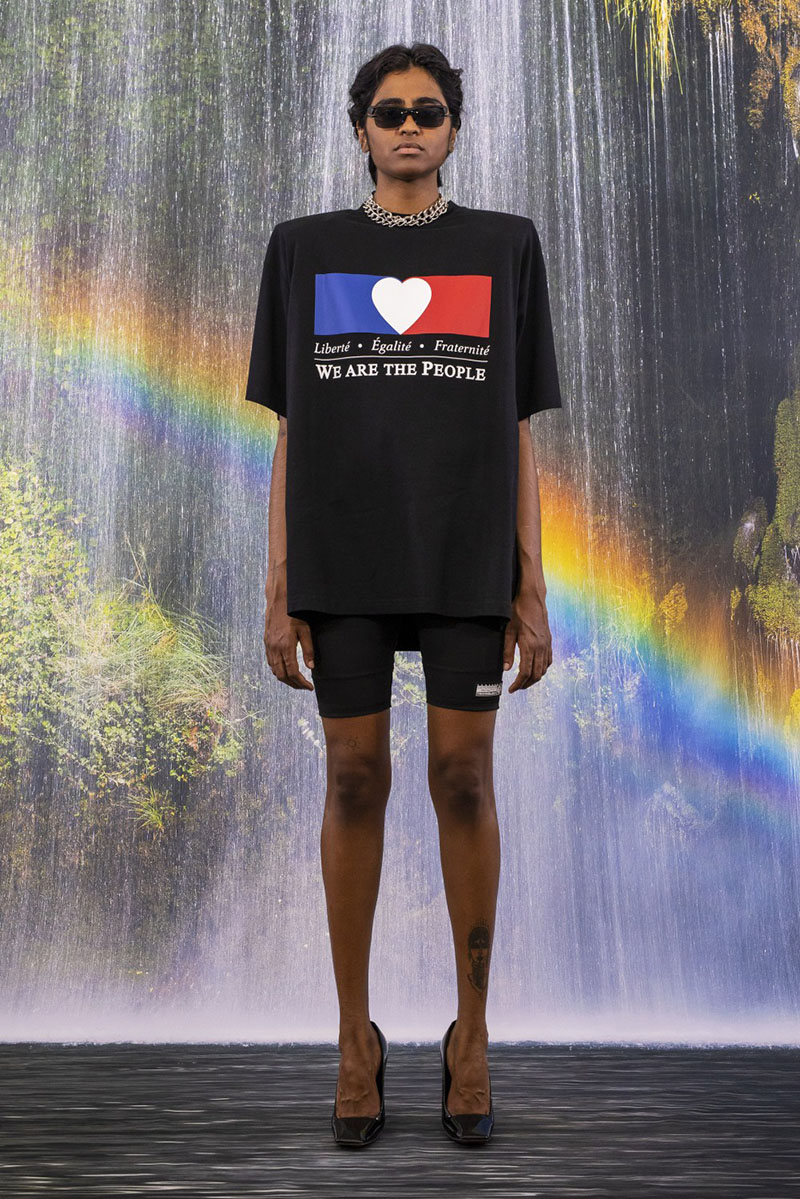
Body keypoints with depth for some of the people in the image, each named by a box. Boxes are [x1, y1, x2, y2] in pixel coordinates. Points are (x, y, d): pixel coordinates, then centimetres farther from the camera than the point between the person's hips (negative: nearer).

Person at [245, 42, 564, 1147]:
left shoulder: (504, 247, 9)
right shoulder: (304, 250, 10)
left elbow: (517, 431, 7)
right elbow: (291, 431, 7)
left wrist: (531, 588, 1)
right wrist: (280, 589, 0)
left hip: (464, 553, 0)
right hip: (342, 553, 1)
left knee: (464, 780, -1)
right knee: (355, 780, 2)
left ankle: (471, 1033, 15)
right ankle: (356, 1035, 16)